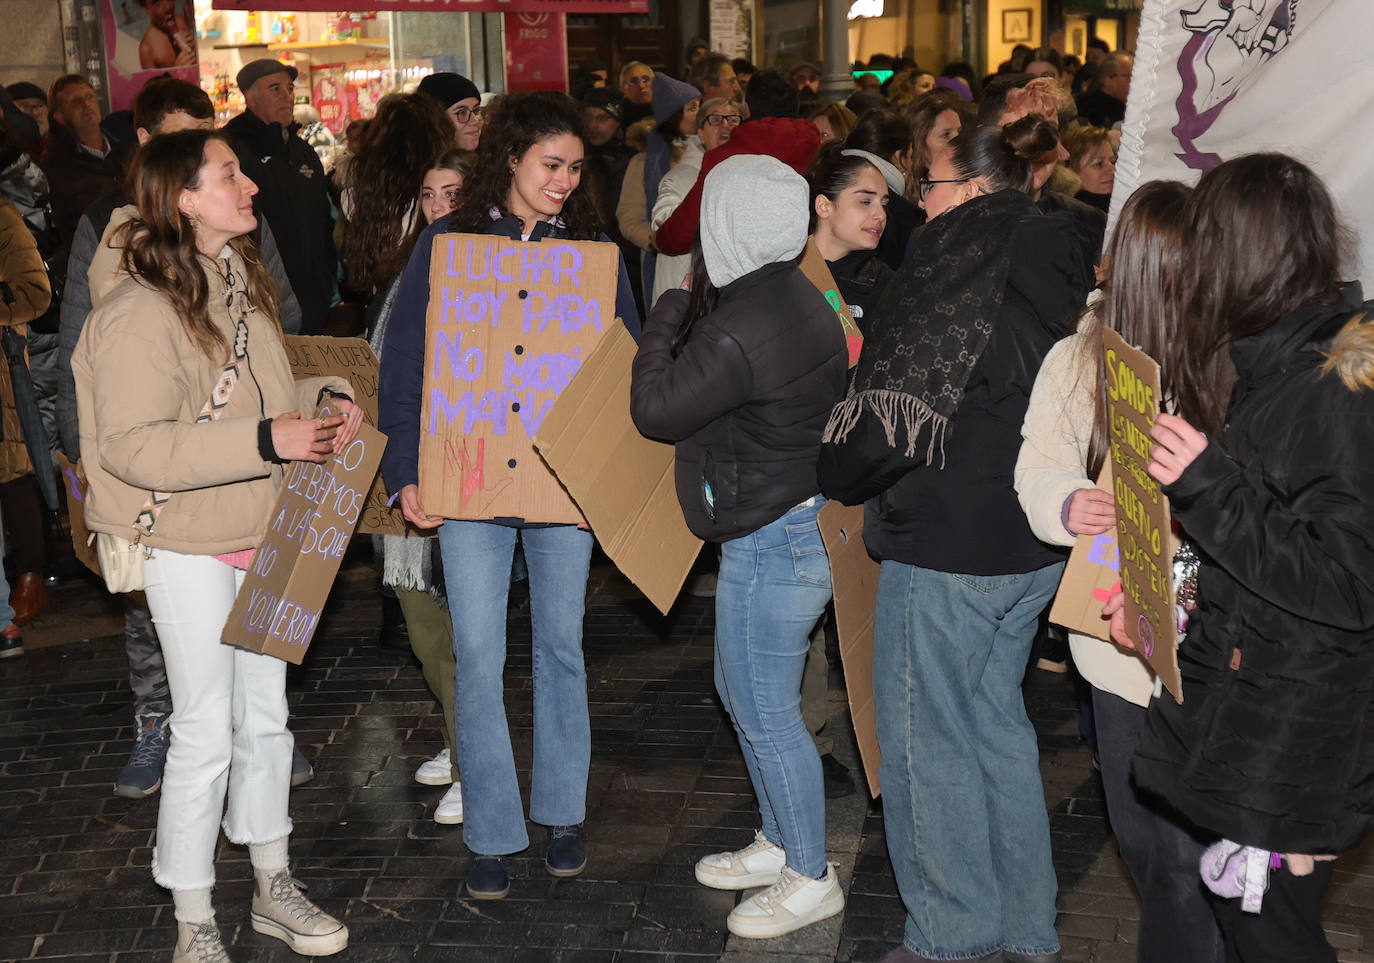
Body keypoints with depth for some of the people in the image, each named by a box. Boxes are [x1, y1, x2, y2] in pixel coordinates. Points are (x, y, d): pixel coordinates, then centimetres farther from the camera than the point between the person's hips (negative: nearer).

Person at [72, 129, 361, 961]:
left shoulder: (241, 282, 8)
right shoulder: (137, 314, -19)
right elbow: (133, 447, -25)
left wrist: (324, 399, 1)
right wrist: (267, 441, -28)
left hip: (263, 532, 8)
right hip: (189, 547, -8)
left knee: (265, 715, 17)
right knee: (206, 732, -1)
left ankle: (274, 886, 33)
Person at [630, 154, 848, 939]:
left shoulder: (741, 331, -27)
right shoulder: (790, 296, 7)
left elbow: (655, 408, -15)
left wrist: (667, 316, -4)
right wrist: (687, 317, 4)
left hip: (771, 542, -11)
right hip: (796, 525, 11)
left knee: (766, 712, 2)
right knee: (745, 694, 22)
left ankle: (811, 878, 17)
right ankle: (778, 844, 37)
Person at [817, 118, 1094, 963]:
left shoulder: (959, 268, -18)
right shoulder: (1054, 269, 8)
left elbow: (893, 413, -18)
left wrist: (834, 473, -1)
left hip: (948, 539, -9)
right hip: (1032, 543, 9)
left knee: (927, 736, 5)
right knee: (996, 720, 19)